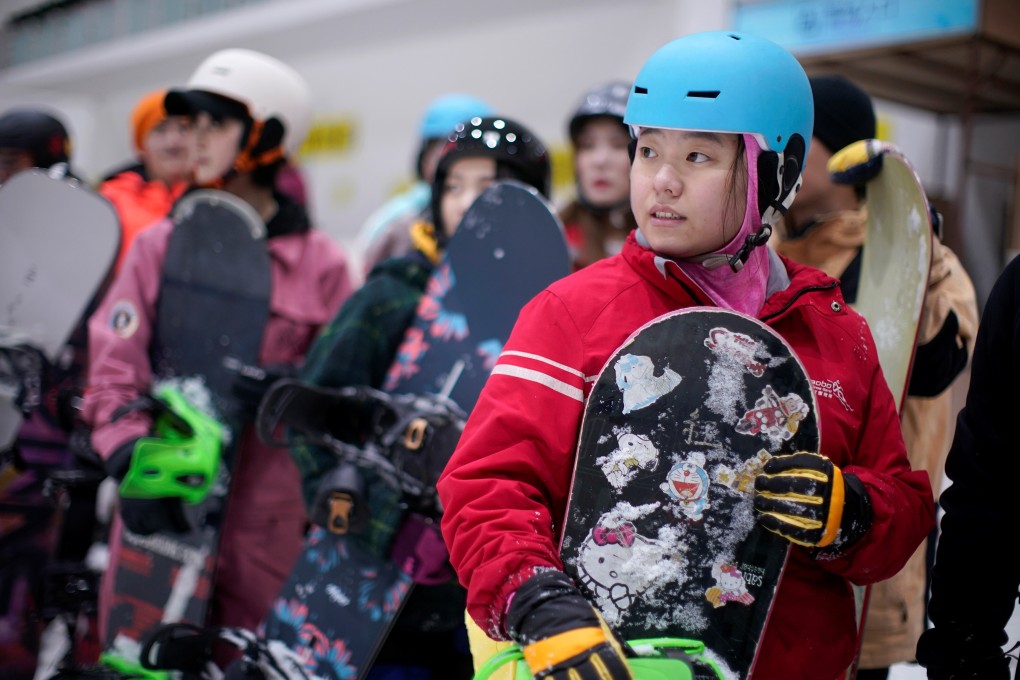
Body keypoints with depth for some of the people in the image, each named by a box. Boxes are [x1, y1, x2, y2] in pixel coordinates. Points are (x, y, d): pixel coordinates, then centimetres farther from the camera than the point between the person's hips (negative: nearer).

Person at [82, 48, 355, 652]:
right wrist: (130, 461, -12)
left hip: (265, 514, -1)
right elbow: (113, 368, 2)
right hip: (158, 504, 2)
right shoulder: (159, 245, 8)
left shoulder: (320, 263, 3)